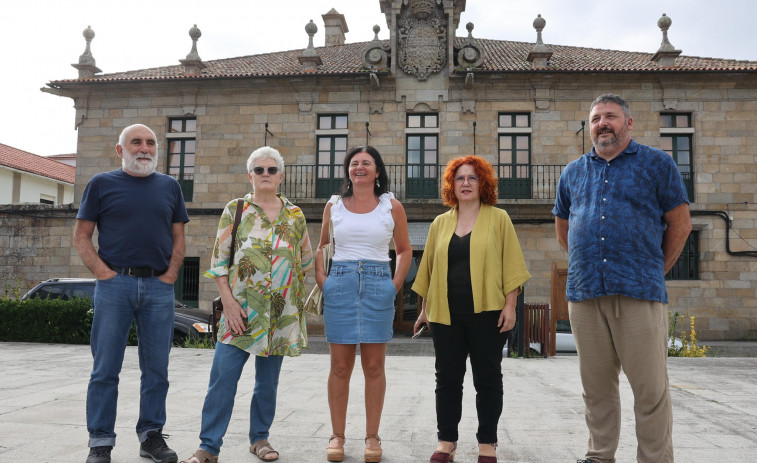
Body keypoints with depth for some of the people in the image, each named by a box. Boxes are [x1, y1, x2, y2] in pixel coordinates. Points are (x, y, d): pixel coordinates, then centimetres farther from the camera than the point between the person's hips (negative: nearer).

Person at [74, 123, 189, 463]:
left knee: (156, 368, 6)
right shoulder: (101, 184, 7)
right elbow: (81, 236, 5)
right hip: (114, 284, -2)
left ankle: (151, 436, 18)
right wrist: (103, 272, -8)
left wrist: (170, 274, 1)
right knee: (105, 368, 1)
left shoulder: (170, 187, 13)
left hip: (159, 287, 2)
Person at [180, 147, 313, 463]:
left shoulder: (295, 215, 9)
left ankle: (260, 438, 25)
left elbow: (306, 260, 17)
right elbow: (218, 260, -1)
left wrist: (295, 293, 8)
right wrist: (229, 302, -9)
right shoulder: (235, 210, 3)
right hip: (241, 308, -2)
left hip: (282, 312, 2)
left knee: (268, 380, 10)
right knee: (223, 377, -5)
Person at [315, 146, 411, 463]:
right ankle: (337, 436, 13)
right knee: (340, 366, 3)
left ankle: (372, 437, 13)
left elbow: (404, 250, 13)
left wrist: (395, 284, 2)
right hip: (340, 285, 1)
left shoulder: (392, 206, 7)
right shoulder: (333, 206, 9)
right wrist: (321, 280, 5)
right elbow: (319, 247, 18)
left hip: (378, 286, -1)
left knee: (374, 366, 4)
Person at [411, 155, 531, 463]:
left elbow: (510, 265, 0)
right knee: (447, 378, 7)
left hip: (487, 313, -3)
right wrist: (424, 309, 12)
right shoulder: (440, 224, 13)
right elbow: (429, 267, 15)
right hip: (446, 314, 3)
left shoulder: (498, 218, 4)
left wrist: (510, 306, -8)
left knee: (487, 378, 5)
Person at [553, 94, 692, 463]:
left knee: (650, 387, -2)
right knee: (596, 386, 11)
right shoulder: (573, 172, 15)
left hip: (639, 293, -3)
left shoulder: (656, 164, 5)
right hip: (584, 293, 4)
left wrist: (655, 271, 5)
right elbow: (562, 227, 24)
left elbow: (680, 224, 5)